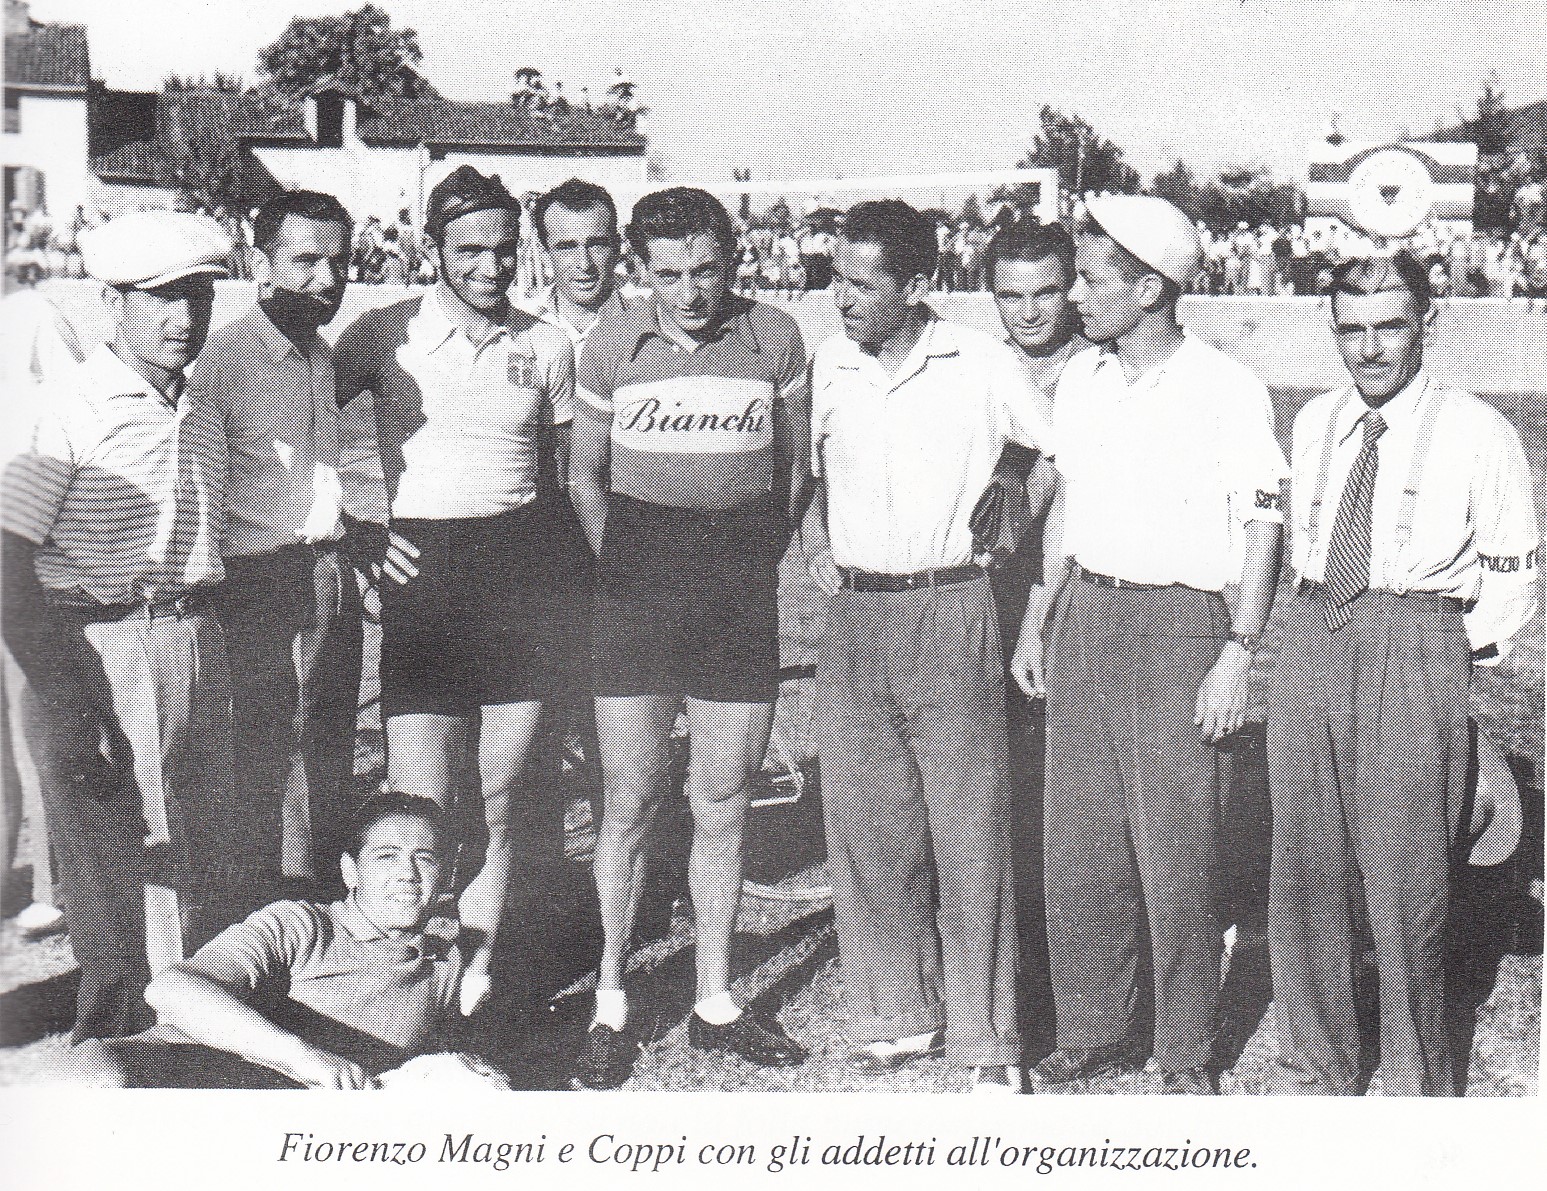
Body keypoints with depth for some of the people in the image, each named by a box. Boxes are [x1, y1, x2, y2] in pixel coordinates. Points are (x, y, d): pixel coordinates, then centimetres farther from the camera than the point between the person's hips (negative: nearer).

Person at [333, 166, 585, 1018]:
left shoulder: (545, 346, 10)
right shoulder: (385, 334, 2)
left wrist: (568, 587, 13)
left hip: (527, 566, 2)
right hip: (423, 568, -2)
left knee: (501, 791, 6)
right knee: (421, 807, -8)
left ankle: (478, 972, 19)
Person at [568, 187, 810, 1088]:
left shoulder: (776, 340, 2)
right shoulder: (611, 346, 3)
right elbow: (586, 477, 13)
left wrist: (754, 562, 8)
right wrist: (621, 567, 6)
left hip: (743, 591, 1)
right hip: (639, 585, -1)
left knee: (723, 809, 7)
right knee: (630, 805, 0)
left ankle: (718, 1003, 20)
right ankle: (611, 1003, 14)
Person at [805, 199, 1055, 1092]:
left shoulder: (982, 366, -4)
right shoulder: (829, 365, 7)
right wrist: (817, 544, 10)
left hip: (951, 610, -4)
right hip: (854, 616, 4)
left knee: (971, 831, -2)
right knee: (866, 825, 6)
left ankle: (987, 1037, 9)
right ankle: (894, 1016, 20)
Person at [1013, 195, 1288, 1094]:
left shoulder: (1228, 391, -8)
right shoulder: (1080, 382, 11)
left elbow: (1264, 529, -6)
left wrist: (1240, 654, -12)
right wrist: (1037, 622, 16)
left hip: (1179, 624, -6)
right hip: (1085, 616, 6)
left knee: (1178, 851, -1)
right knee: (1078, 843, 8)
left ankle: (1188, 1053, 13)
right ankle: (1095, 1030, 22)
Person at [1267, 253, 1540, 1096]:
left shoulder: (1477, 433, -1)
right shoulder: (1313, 425, 13)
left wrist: (1462, 656, -2)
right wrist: (1316, 630, 15)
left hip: (1419, 654, -5)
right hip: (1312, 647, 5)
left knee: (1405, 882, -2)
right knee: (1304, 871, 9)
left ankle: (1419, 1084, 14)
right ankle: (1313, 1067, 24)